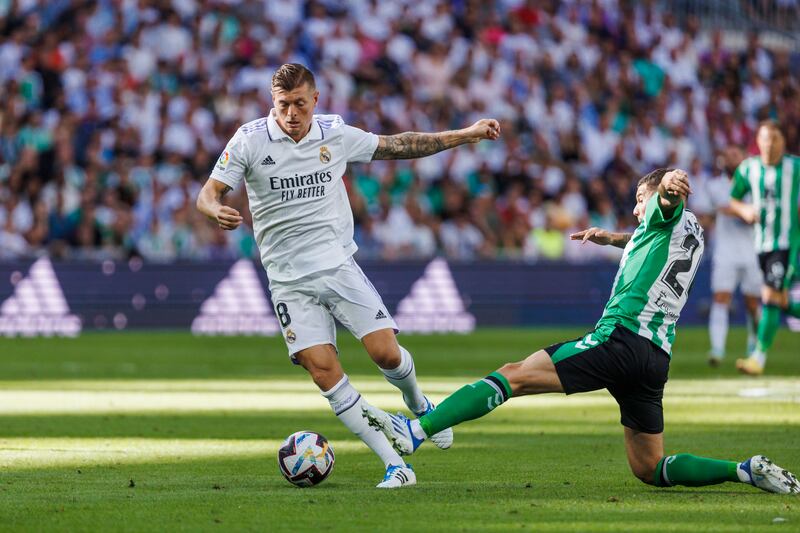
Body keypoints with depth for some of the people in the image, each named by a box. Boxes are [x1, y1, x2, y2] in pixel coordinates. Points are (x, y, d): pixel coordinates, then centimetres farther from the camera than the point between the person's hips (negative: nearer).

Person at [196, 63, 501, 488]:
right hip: (290, 282, -2)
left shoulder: (335, 134, 2)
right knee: (323, 370, -15)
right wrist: (218, 211, -31)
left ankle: (418, 405, 24)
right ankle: (394, 465, -11)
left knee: (385, 352, -12)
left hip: (340, 266, 2)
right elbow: (208, 194, -7)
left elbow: (397, 146, 15)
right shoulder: (250, 140, -6)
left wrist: (467, 134, 15)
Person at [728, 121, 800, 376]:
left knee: (771, 297, -15)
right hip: (763, 244, 4)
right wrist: (744, 210, -6)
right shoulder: (748, 169, 4)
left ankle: (760, 356, -13)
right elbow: (733, 200, 14)